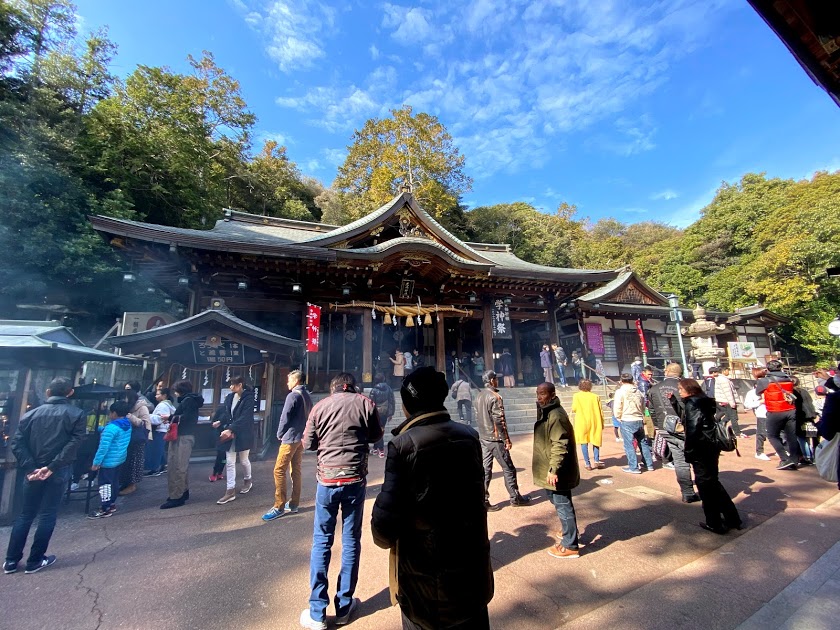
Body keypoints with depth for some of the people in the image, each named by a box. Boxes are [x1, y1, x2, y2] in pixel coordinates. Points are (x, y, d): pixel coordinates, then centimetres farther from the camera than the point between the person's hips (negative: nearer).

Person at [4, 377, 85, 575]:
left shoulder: (32, 413, 5)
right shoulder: (76, 414, -6)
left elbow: (17, 443, -2)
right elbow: (74, 443, -17)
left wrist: (30, 468, -5)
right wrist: (52, 466, -10)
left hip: (33, 471, 4)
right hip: (58, 472, -3)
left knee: (25, 515, 18)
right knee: (47, 515, 8)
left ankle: (11, 560, 24)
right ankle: (35, 560, 17)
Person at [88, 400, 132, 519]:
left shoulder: (111, 427, -24)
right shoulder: (128, 425, 3)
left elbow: (103, 447, -23)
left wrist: (96, 462, -17)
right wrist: (101, 429, 31)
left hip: (109, 461, -9)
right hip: (120, 459, 9)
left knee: (105, 484, 2)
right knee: (114, 482, 20)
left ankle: (105, 509, 10)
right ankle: (112, 503, 32)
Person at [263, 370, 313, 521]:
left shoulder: (292, 396, -14)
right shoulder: (307, 396, 11)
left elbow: (285, 417, -13)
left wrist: (279, 434, 1)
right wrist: (302, 432, 14)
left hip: (290, 438, -9)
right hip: (301, 438, 9)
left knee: (279, 471, -3)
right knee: (296, 470, 12)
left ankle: (279, 507, 0)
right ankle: (293, 505, 17)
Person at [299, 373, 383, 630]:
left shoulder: (320, 406, -2)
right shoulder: (365, 403, -4)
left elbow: (308, 443, 5)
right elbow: (375, 436, 9)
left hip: (327, 479, 1)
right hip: (355, 479, 0)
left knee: (321, 542, 13)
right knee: (351, 541, 14)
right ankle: (344, 607, 25)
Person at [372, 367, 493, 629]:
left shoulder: (404, 445, -24)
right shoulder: (470, 437, -7)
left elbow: (387, 513, -22)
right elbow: (475, 494, 3)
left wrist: (384, 537, -3)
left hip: (425, 574, -4)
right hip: (472, 564, 5)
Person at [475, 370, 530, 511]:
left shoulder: (479, 396, 7)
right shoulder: (494, 397, -17)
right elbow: (499, 421, -18)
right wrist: (507, 440, -12)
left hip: (484, 439, 7)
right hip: (496, 439, -7)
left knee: (485, 470, 10)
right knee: (508, 469, 8)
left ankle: (484, 501, 13)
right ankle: (515, 498, 21)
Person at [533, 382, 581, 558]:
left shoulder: (556, 416, -23)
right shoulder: (547, 412, 9)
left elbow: (560, 446, -27)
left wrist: (553, 469, -28)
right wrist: (544, 464, 24)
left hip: (558, 471, -10)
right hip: (551, 469, 10)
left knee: (563, 505, 2)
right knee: (560, 503, 24)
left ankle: (570, 546, 16)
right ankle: (568, 532, 42)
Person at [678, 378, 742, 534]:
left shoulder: (691, 403, -17)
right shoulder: (705, 401, 10)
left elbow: (692, 429, -21)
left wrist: (688, 452, -15)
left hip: (701, 449, -9)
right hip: (712, 446, 9)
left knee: (705, 484, 3)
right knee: (712, 482, 21)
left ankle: (715, 524, 13)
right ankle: (733, 519, 29)